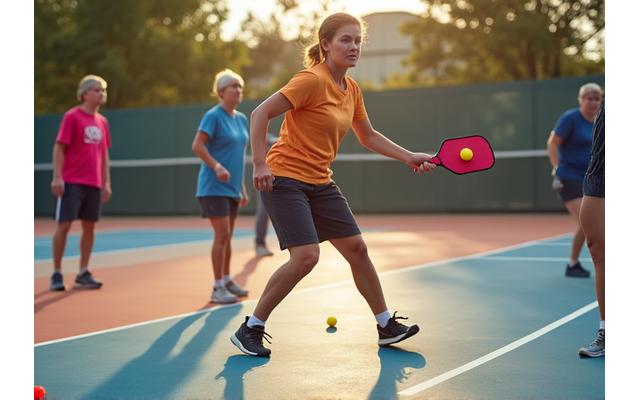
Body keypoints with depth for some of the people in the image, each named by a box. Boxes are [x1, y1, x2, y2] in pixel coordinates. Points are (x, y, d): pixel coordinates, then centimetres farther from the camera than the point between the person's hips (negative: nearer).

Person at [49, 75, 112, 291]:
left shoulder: (102, 121, 12)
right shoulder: (72, 116, -5)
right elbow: (59, 148, -8)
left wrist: (106, 182, 12)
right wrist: (57, 177, -15)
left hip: (94, 183, 6)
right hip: (72, 182, -6)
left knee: (89, 226, 6)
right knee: (64, 225, -4)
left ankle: (83, 274, 14)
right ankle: (56, 274, 5)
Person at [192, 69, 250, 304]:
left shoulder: (242, 119, 13)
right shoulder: (213, 116, -9)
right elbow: (197, 146, -17)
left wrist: (243, 188, 17)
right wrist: (217, 167, -27)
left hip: (232, 187, 8)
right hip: (214, 187, -8)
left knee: (227, 237, 14)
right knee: (222, 235, -10)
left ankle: (226, 280, 25)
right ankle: (217, 288, -5)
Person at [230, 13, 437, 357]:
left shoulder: (352, 90, 8)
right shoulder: (311, 80, -17)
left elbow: (368, 137, 21)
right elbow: (260, 114, -19)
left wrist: (409, 157, 12)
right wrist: (259, 165, -24)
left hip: (320, 183, 8)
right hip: (285, 178, -8)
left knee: (356, 248, 7)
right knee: (306, 255, -20)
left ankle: (386, 327, 21)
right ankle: (249, 329, -5)